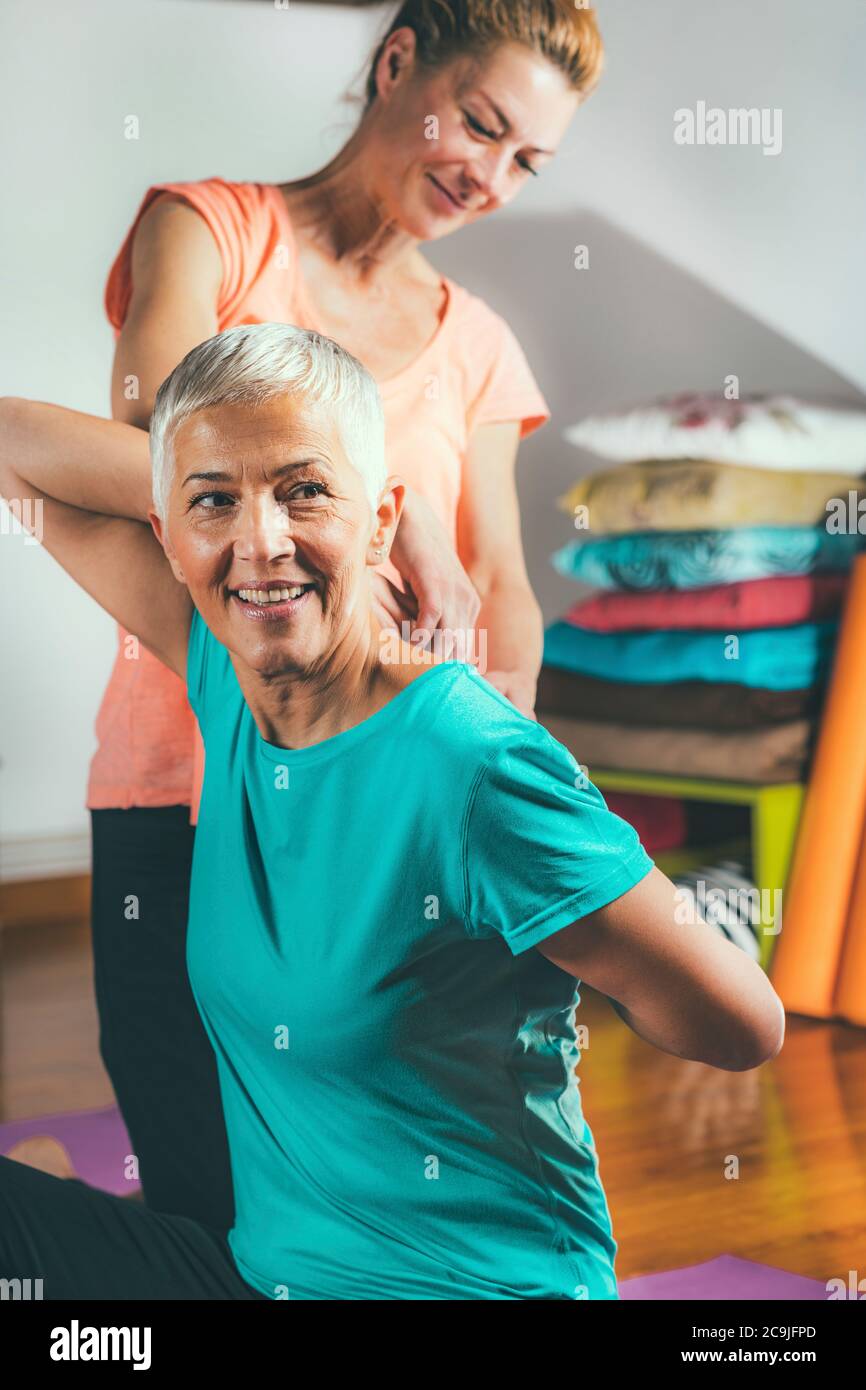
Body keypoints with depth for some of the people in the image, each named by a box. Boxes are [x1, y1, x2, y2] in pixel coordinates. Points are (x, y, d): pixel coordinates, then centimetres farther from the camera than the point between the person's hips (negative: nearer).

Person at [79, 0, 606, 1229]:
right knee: (213, 1209, -2)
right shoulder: (208, 226, 6)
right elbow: (157, 428, -12)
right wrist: (389, 504, -24)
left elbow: (501, 581, 9)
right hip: (187, 797, -3)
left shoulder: (476, 345, 18)